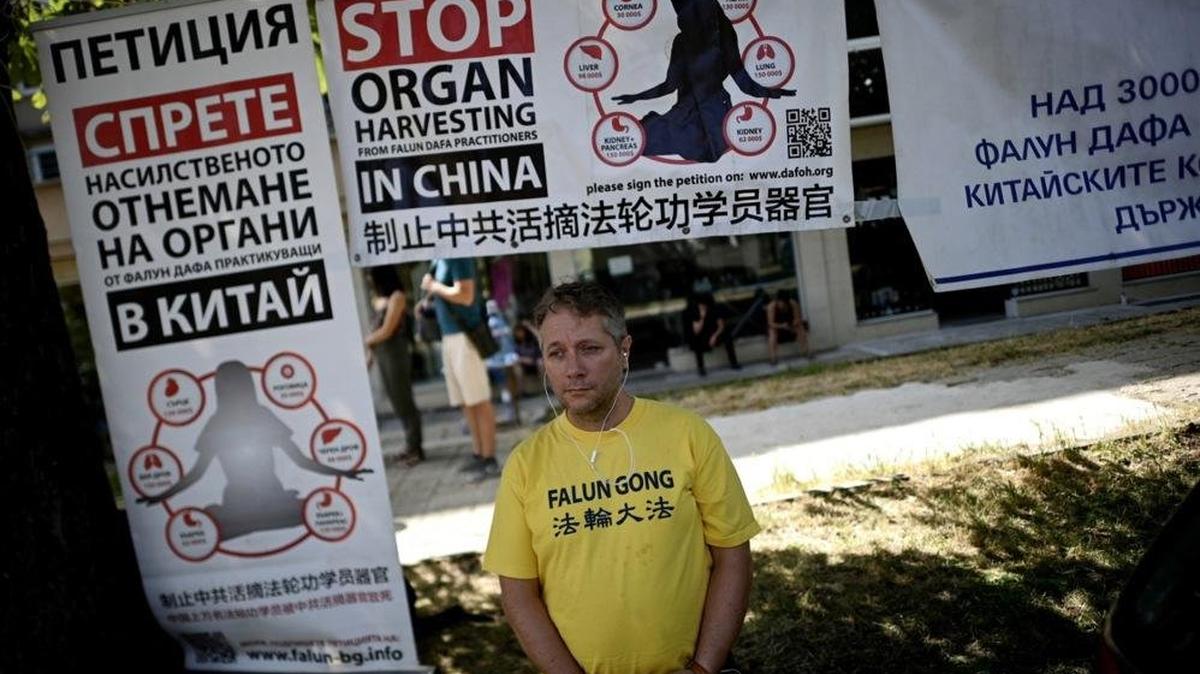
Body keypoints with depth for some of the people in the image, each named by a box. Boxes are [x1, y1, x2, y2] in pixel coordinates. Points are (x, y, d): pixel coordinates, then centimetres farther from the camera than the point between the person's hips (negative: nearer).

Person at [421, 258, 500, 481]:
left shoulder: (457, 256, -12)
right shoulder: (438, 261, 13)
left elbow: (465, 296, -20)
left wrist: (434, 286, -10)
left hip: (465, 335, -9)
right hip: (449, 336, 9)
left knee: (479, 401, -4)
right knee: (466, 403, 12)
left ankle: (489, 459, 0)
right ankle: (478, 453, 20)